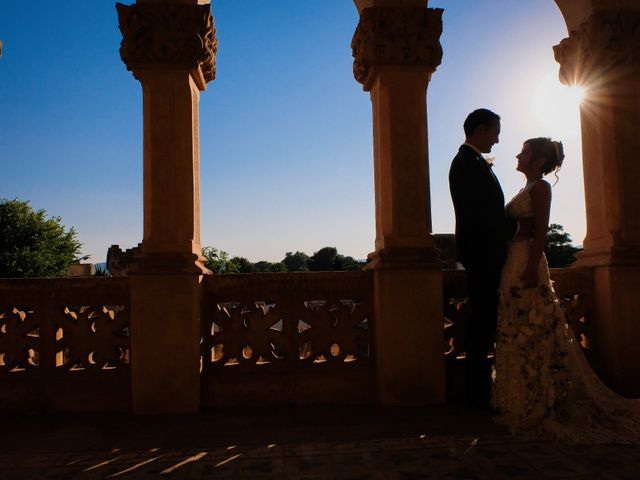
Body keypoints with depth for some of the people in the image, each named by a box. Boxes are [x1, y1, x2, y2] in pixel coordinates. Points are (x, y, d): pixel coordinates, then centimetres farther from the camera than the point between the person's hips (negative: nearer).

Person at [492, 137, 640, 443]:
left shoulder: (540, 187, -5)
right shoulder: (527, 190, 20)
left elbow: (541, 230, -15)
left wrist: (532, 268, -23)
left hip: (527, 266, -9)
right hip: (513, 266, 9)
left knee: (531, 332, -5)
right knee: (516, 332, 11)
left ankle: (537, 404, 2)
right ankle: (523, 400, 20)